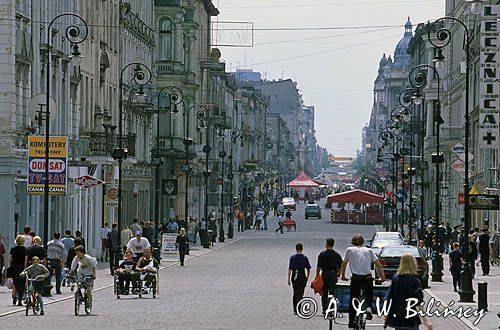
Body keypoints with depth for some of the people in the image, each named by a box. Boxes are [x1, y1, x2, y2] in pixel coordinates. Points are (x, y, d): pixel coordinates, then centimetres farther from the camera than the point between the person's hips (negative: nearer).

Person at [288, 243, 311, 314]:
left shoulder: (292, 257, -3)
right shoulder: (305, 257, -2)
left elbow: (290, 269, -6)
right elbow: (308, 269, 3)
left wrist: (289, 279, -1)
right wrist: (307, 277, 18)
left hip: (295, 277, 1)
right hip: (302, 276, -1)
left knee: (295, 293, 14)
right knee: (300, 294, 0)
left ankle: (295, 310, 17)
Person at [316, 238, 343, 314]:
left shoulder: (322, 254, -4)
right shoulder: (337, 255, 3)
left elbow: (319, 267, -5)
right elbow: (340, 267, 6)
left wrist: (317, 275, 4)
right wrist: (337, 274, 18)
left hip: (325, 274, -1)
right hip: (333, 274, 1)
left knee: (324, 293, 8)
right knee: (332, 293, 0)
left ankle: (325, 309, 9)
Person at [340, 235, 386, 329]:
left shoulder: (349, 250, 9)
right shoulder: (369, 251, 10)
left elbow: (344, 264, 18)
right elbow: (378, 265, 6)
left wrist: (343, 275, 32)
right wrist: (382, 277, 13)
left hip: (355, 278, -1)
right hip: (368, 278, 1)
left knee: (352, 301, 10)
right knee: (369, 296, 27)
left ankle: (351, 324, 7)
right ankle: (368, 308, -3)